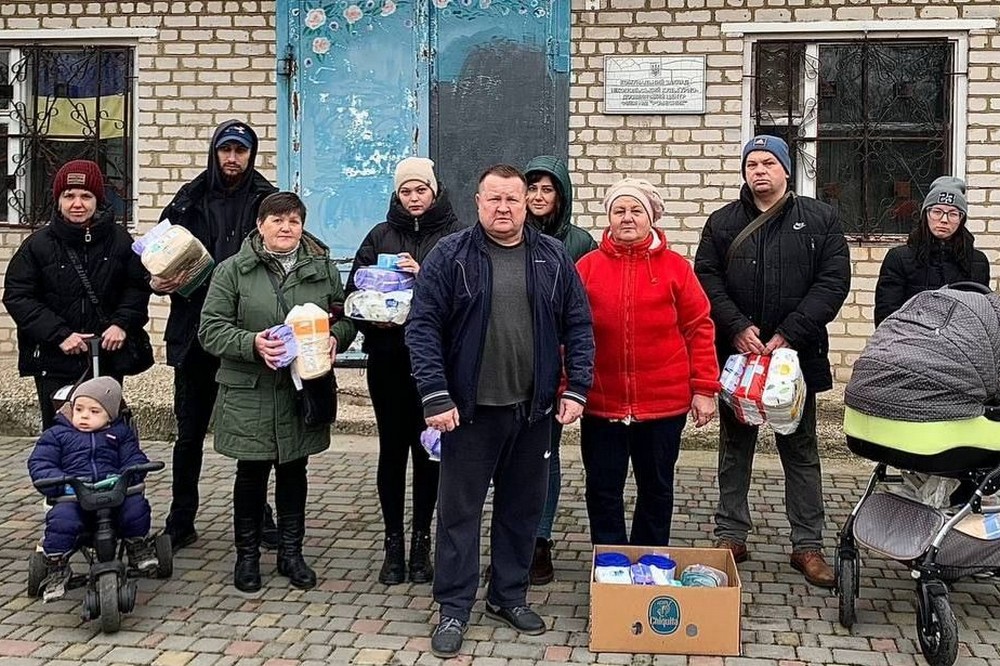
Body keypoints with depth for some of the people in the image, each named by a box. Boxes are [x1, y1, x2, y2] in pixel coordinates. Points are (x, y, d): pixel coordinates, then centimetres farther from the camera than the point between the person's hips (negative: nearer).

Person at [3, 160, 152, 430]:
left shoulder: (119, 239, 0)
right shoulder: (38, 244, -4)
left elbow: (138, 286, 7)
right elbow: (17, 296, -5)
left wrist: (122, 323, -9)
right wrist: (59, 334, -14)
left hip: (109, 356, 1)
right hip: (54, 360, -1)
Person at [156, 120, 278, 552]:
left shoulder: (267, 201, 1)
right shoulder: (189, 200, 7)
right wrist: (161, 281, -10)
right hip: (195, 333, 2)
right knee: (189, 432, 9)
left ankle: (259, 516, 23)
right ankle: (180, 522, 20)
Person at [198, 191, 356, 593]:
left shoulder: (323, 268, 6)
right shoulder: (233, 270, -3)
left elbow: (345, 318, 12)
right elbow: (211, 329, -6)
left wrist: (335, 338, -10)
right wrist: (252, 344, -23)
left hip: (304, 389, 3)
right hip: (250, 391, -2)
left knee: (294, 471, 13)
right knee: (252, 473, 7)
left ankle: (291, 552, 28)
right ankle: (247, 555, 23)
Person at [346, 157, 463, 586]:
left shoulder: (454, 236, 1)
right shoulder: (381, 236, 10)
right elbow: (355, 288, 6)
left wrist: (423, 274, -22)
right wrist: (371, 318, -12)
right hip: (387, 358, 2)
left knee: (427, 449, 5)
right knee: (392, 448, 6)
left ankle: (421, 542, 18)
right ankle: (394, 543, 15)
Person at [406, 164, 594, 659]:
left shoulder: (553, 258, 5)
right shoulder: (450, 256, -4)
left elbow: (578, 326, 7)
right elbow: (423, 327, -8)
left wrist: (576, 389, -1)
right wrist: (435, 396, -14)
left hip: (531, 409, 3)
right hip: (469, 409, -3)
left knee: (522, 508, 13)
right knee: (460, 509, 5)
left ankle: (509, 596, 29)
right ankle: (453, 608, 16)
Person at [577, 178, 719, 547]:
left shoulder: (675, 267, 0)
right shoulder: (587, 267, 1)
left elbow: (699, 329, 2)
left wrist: (704, 389, -2)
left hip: (664, 402, 0)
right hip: (600, 402, 0)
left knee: (656, 489, 13)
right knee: (603, 490, 8)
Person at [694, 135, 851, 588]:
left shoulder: (820, 220, 3)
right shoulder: (722, 223, 7)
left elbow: (833, 282, -4)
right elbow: (707, 279, -1)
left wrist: (789, 335, -13)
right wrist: (737, 327, -15)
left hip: (796, 353, -1)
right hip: (737, 352, 1)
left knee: (800, 450, 7)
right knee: (735, 447, 10)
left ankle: (808, 545, 15)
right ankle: (731, 535, 21)